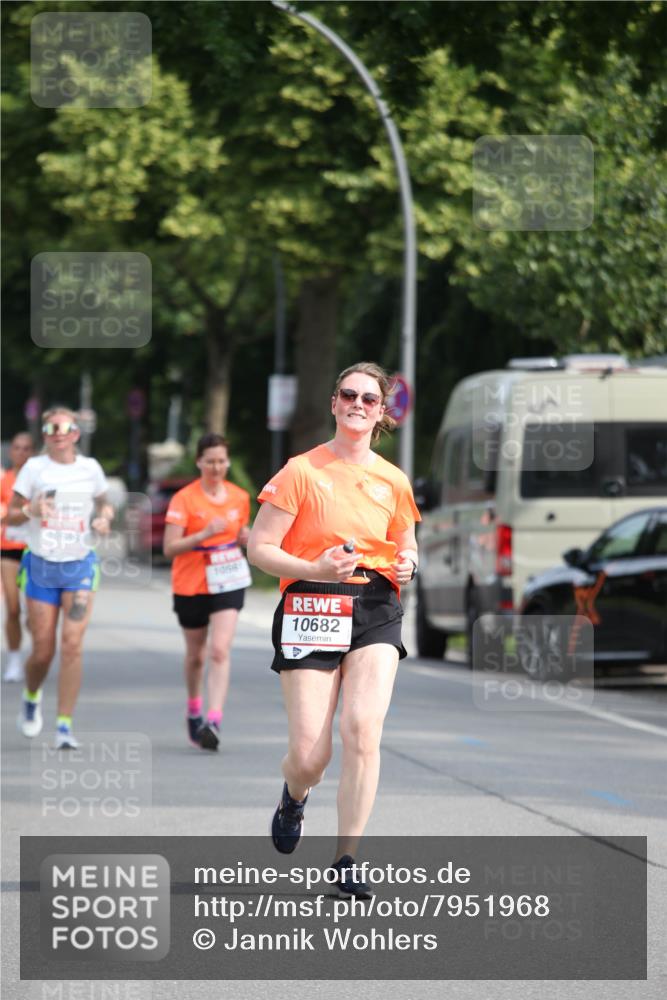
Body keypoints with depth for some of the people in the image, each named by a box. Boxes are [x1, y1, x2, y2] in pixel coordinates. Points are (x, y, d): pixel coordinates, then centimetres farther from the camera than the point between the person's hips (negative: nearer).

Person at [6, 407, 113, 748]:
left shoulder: (90, 468, 4)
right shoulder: (34, 468, -1)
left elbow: (104, 503, 20)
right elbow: (10, 516, 1)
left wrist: (104, 518, -3)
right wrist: (31, 510, -20)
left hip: (80, 566, 0)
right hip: (41, 566, 0)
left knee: (72, 644, -13)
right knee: (43, 650, 2)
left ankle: (64, 725, -9)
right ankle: (31, 699, 35)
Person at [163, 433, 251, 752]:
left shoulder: (240, 497, 4)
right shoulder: (184, 499, -9)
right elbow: (169, 548, -14)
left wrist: (246, 537, -4)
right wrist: (204, 534, -26)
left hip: (229, 581, 1)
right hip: (191, 585, -1)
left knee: (220, 650, -16)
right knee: (196, 654, 14)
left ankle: (213, 721, -21)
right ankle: (193, 711, 38)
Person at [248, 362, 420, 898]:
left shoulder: (393, 481, 10)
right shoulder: (302, 471, -2)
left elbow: (406, 546, 24)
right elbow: (259, 547, -4)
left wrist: (407, 566, 0)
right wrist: (315, 568, -20)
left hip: (376, 609, 3)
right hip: (312, 609, -2)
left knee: (363, 731, -18)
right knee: (309, 755, -7)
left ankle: (347, 859, -7)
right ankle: (294, 798, 33)